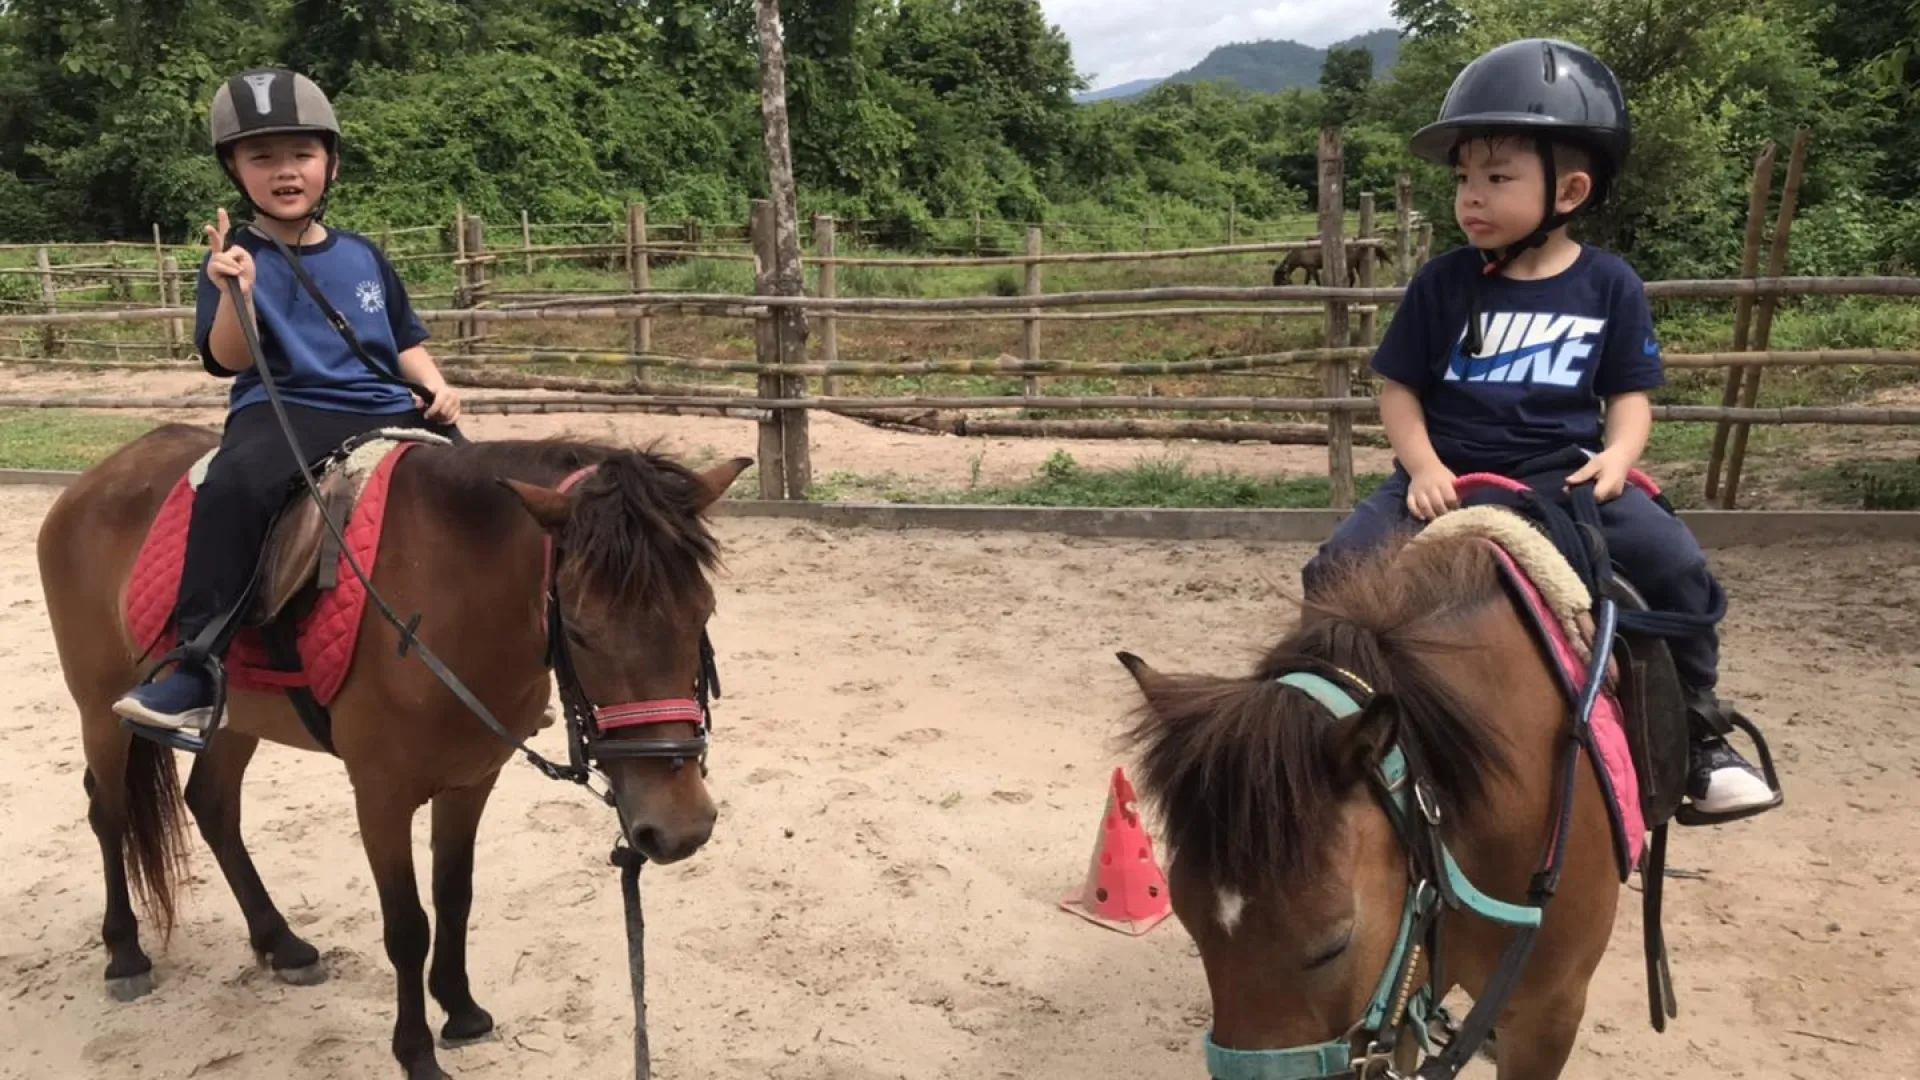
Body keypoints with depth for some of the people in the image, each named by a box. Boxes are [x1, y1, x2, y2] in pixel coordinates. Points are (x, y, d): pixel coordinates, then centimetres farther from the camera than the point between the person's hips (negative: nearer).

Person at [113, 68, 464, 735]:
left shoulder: (362, 256, 16)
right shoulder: (237, 260, 2)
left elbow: (404, 343, 23)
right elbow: (230, 360, -8)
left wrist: (435, 386, 3)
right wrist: (237, 294, -25)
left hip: (385, 411, 5)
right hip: (284, 412, -4)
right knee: (235, 483, -35)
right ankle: (195, 670, -32)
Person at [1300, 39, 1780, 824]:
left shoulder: (1610, 285, 1)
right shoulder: (1442, 284, -1)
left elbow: (1630, 393, 7)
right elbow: (1398, 388, 3)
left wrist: (1616, 456, -14)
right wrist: (1422, 466, -14)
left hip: (1564, 476, 0)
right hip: (1450, 477, 0)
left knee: (1677, 565, -17)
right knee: (1338, 573, -17)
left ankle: (1699, 738, 5)